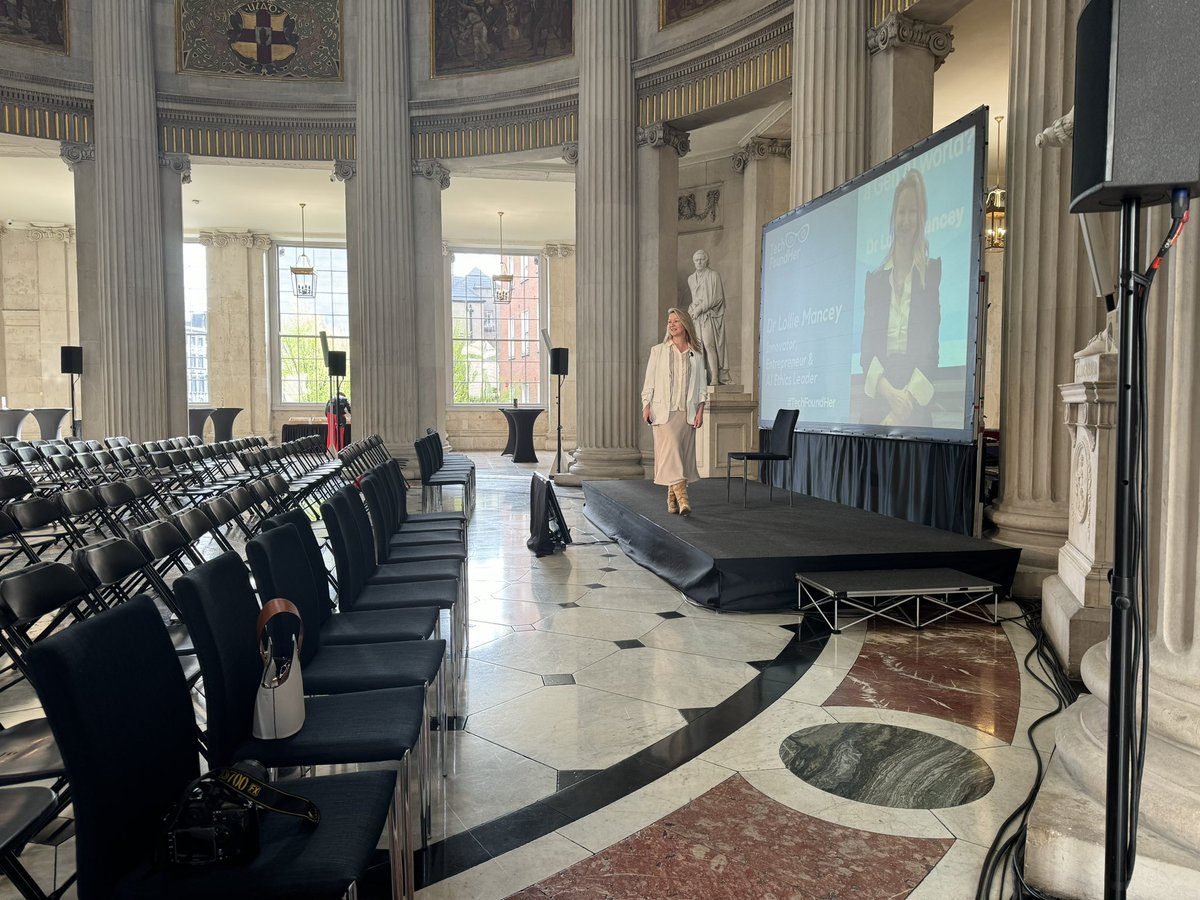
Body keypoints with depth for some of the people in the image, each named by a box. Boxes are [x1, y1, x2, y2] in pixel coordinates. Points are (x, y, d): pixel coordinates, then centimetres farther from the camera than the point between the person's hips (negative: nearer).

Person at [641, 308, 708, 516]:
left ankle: (672, 499, 14)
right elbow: (649, 381, 6)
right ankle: (682, 499, -20)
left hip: (687, 412, 2)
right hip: (664, 410, -2)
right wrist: (646, 406, -4)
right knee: (671, 450, -14)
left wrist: (700, 411, 1)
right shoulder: (658, 351, 8)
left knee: (683, 453, 3)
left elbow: (701, 384, 9)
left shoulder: (697, 353, 10)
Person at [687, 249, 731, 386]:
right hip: (697, 317, 6)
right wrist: (692, 308, 8)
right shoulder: (691, 279, 18)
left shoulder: (713, 276, -2)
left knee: (708, 344, -19)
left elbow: (716, 298, -8)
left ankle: (715, 378, -19)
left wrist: (699, 308, -10)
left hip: (711, 315, -6)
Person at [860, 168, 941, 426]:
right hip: (876, 399, 1)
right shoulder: (875, 279, 14)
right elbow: (866, 350, 7)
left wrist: (908, 396, -13)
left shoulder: (933, 272, 7)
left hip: (916, 402, -1)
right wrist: (889, 392, -10)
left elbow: (933, 348, 1)